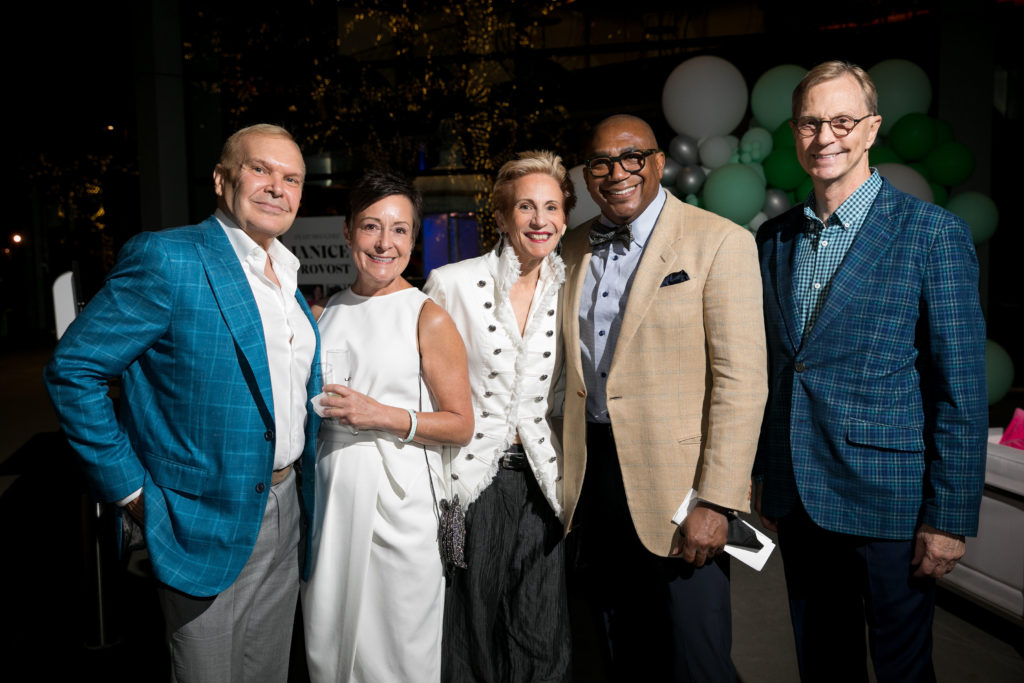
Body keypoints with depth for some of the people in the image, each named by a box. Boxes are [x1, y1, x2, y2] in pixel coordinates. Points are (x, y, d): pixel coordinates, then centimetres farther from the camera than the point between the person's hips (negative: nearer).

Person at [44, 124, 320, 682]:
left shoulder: (286, 275, 8)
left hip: (283, 512, 7)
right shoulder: (165, 259, -17)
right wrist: (128, 490, -15)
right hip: (208, 524, -7)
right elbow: (71, 371, -16)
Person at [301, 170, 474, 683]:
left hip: (397, 496, -4)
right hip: (329, 491, 5)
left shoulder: (428, 319, -7)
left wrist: (381, 415, -16)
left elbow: (460, 425, -7)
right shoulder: (324, 314, 9)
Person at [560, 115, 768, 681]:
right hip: (592, 479, 5)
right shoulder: (575, 249, 10)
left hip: (675, 486, -5)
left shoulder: (719, 242, -8)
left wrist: (716, 503, -17)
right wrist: (566, 474, 10)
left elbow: (742, 382, -13)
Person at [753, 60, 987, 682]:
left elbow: (962, 393, -10)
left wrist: (950, 518, -11)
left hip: (887, 502, -4)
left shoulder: (933, 234, -8)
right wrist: (762, 476, 12)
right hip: (796, 500, 5)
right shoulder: (773, 240, 7)